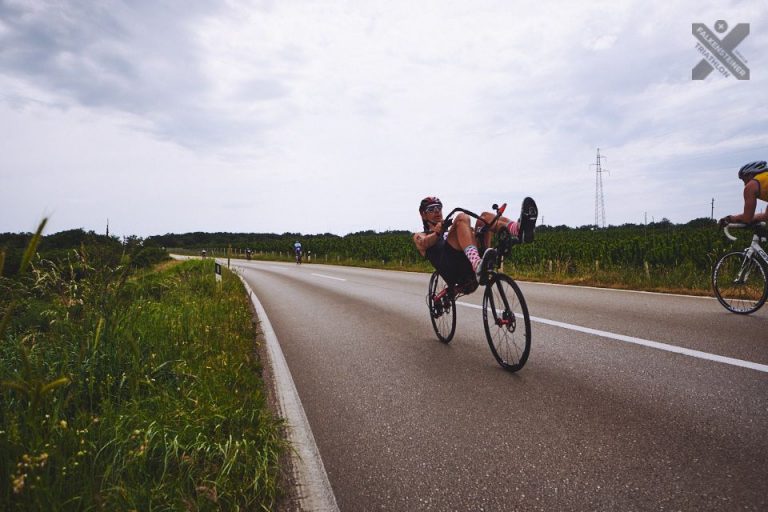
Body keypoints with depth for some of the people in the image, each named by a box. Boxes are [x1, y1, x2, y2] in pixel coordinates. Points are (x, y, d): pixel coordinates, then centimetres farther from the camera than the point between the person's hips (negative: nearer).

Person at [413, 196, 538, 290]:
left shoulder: (449, 231, 42)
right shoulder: (419, 236, 26)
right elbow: (424, 243, -1)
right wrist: (436, 232, -22)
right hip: (452, 270, -5)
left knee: (486, 216, -2)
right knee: (462, 218, -22)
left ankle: (520, 231, -35)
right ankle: (478, 266, -49)